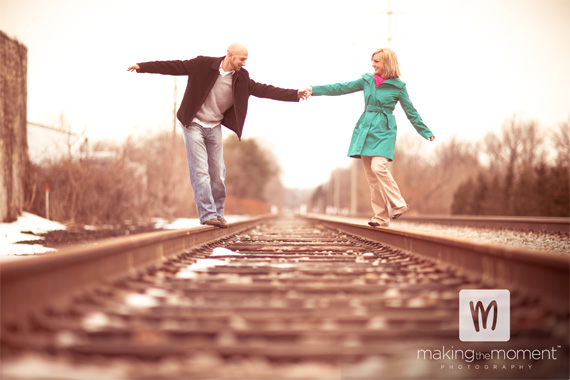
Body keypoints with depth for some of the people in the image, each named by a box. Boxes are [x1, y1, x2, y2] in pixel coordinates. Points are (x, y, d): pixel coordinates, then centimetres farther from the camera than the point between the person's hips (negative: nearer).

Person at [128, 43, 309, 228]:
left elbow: (263, 90, -3)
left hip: (214, 127, 4)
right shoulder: (203, 65, -14)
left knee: (218, 173, 4)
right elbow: (174, 66, -10)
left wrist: (295, 94, -10)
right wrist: (142, 66, -13)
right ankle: (207, 215, -10)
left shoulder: (242, 78, -2)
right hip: (193, 124, -4)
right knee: (200, 171, -10)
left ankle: (218, 214, 16)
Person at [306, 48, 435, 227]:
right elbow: (341, 88, 11)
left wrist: (426, 132, 3)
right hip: (365, 130, 5)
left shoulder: (398, 86, -2)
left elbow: (411, 112, 4)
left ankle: (399, 204, -8)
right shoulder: (367, 80, 9)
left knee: (378, 167, -24)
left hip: (384, 131, -5)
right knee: (370, 175, 2)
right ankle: (381, 217, 6)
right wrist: (314, 90, 6)